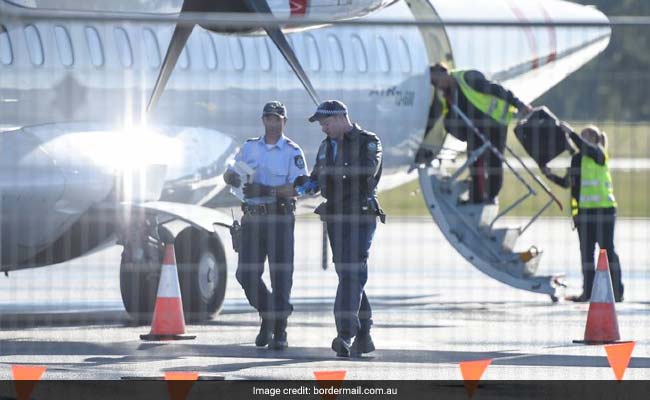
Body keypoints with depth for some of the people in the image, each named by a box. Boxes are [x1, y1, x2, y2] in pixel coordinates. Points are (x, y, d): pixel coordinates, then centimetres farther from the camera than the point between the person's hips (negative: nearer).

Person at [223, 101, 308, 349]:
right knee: (246, 274, 0)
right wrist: (234, 178, -11)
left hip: (280, 219, -4)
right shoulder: (250, 148, 12)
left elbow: (298, 187, -12)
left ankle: (279, 332, 3)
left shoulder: (292, 152, -2)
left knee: (281, 277, -4)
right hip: (252, 219, 4)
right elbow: (228, 175, 14)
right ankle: (267, 316, 22)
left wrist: (266, 190, -23)